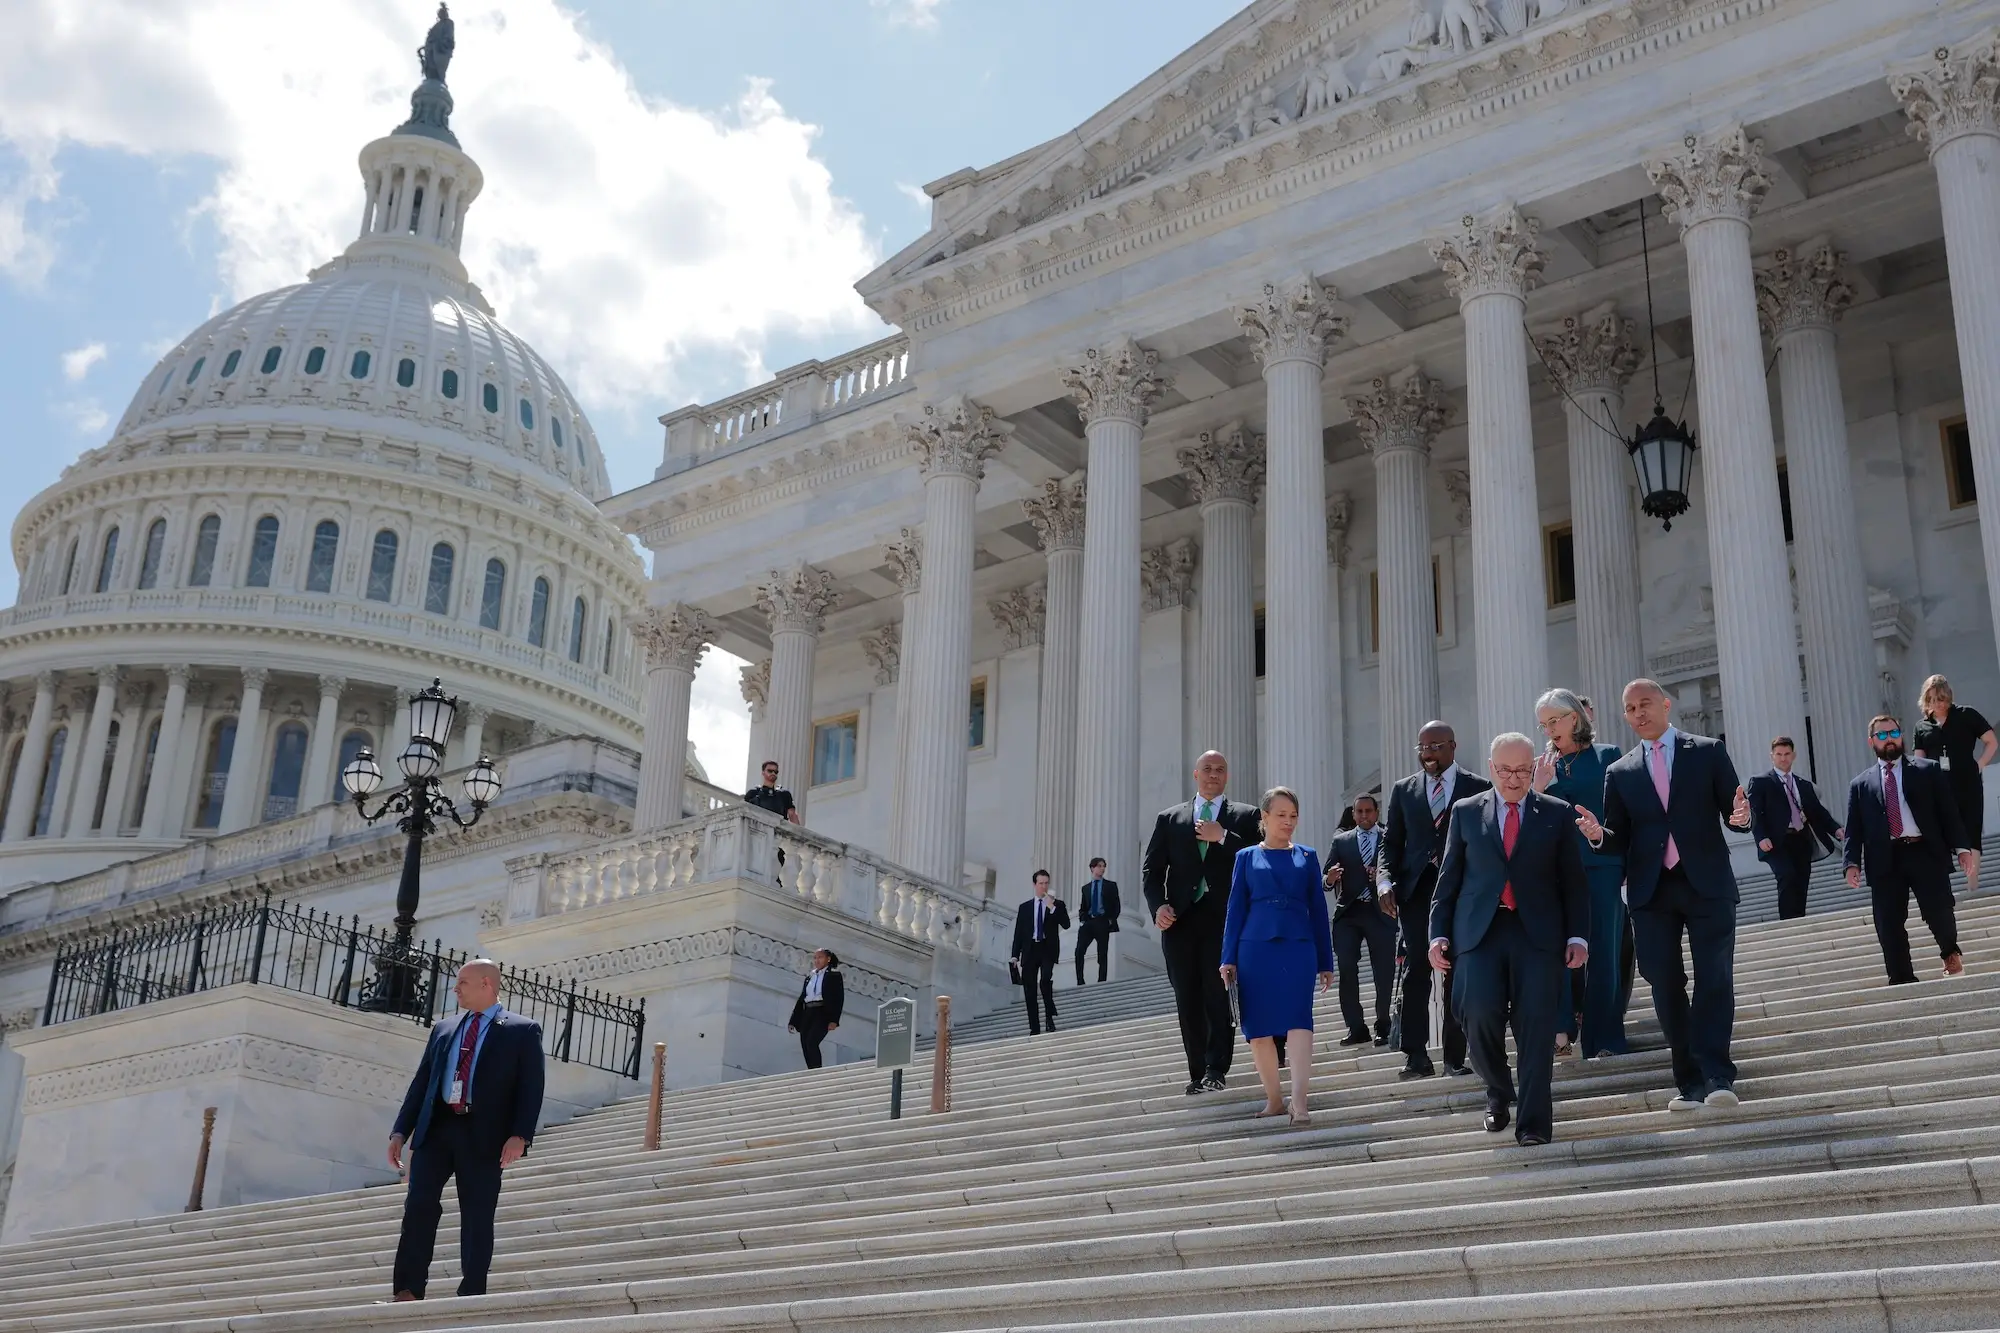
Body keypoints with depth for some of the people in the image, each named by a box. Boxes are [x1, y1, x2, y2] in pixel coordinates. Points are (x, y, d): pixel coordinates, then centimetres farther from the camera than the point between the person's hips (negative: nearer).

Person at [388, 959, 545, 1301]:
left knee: (477, 1218, 0)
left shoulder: (523, 1031, 3)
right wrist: (401, 1130, 9)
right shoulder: (443, 1029, 18)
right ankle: (408, 1292, -1)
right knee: (419, 1205, -5)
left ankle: (471, 1296, 6)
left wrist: (520, 1135, -17)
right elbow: (421, 1081, 18)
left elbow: (531, 1088, -4)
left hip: (483, 1135, -4)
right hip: (435, 1128, 4)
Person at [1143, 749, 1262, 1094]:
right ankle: (1198, 1074, 6)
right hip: (1181, 920, 3)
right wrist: (1158, 905, -6)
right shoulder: (1169, 819, 16)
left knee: (1219, 995, -12)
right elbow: (1152, 869, 11)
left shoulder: (1246, 816, 11)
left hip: (1224, 918, -2)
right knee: (1188, 1001, 2)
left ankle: (1216, 1071, -11)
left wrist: (1223, 837, -11)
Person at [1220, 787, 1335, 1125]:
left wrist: (1325, 962, 10)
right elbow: (1236, 910, 9)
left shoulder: (1307, 857, 13)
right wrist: (1228, 958, 2)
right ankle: (1274, 1098, 15)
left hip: (1298, 948, 0)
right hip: (1255, 948, 0)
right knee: (1259, 1028, 1)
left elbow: (1318, 910, 13)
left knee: (1298, 1020, -14)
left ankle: (1299, 1103, -21)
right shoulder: (1247, 857, 11)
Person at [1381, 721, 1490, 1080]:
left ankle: (1455, 1056, 6)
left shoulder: (1478, 789, 6)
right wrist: (1388, 881, -3)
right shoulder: (1403, 790, 13)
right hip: (1416, 889, 1)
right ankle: (1416, 1056, -7)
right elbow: (1391, 842, 12)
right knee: (1416, 970, -6)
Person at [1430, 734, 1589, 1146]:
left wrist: (1578, 936, -1)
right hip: (1480, 930, 1)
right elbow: (1449, 878, 11)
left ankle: (1533, 1121, 1)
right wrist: (1439, 933, 4)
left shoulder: (1558, 813, 9)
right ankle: (1499, 1092, 15)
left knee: (1536, 1026, -7)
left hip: (1538, 932, 0)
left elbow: (1574, 881, 9)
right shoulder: (1466, 812, 12)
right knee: (1480, 1017, -12)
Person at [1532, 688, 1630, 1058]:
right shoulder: (1544, 766, 12)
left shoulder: (1607, 756, 5)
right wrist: (1538, 789, -8)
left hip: (1602, 865, -2)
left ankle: (1604, 1040, 5)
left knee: (1604, 951, 0)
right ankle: (1561, 1027, -18)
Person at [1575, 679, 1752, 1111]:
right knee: (1665, 986, 0)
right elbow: (1620, 841, 10)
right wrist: (1598, 834, -12)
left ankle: (1716, 1075, -8)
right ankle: (1689, 1080, 6)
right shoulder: (1620, 773, 12)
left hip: (1707, 884, -2)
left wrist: (1741, 818, -18)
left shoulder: (1708, 751, 7)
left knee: (1715, 978, -9)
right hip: (1651, 892, 2)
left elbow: (1733, 814, 5)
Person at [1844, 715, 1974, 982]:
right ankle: (1902, 981, 4)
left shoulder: (1928, 771, 13)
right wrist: (1853, 863, -4)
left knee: (1939, 912, -7)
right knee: (1889, 927, -3)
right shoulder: (1860, 784, 15)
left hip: (1925, 853, -1)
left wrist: (1962, 847, -4)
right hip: (1885, 861, 1)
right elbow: (1854, 829, 10)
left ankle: (1950, 952, 26)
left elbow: (1948, 812, 7)